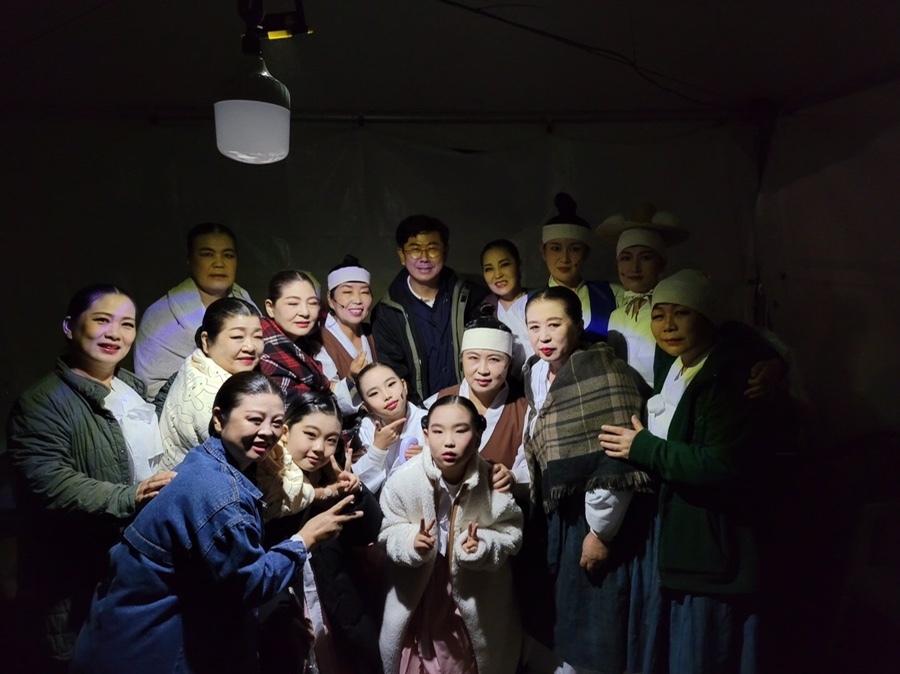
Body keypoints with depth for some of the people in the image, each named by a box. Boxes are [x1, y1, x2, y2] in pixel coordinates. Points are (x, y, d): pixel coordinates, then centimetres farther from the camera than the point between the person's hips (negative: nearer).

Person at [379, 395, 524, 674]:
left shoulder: (493, 484, -21)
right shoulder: (403, 481, -21)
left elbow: (511, 532, -9)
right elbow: (389, 532, -10)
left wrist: (483, 546, -27)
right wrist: (412, 542, -29)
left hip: (475, 594, 0)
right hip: (416, 593, 0)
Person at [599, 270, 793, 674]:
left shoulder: (737, 376, -17)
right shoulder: (674, 370, 10)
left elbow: (724, 468, -27)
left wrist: (643, 447, -19)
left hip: (712, 554, -9)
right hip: (675, 547, 9)